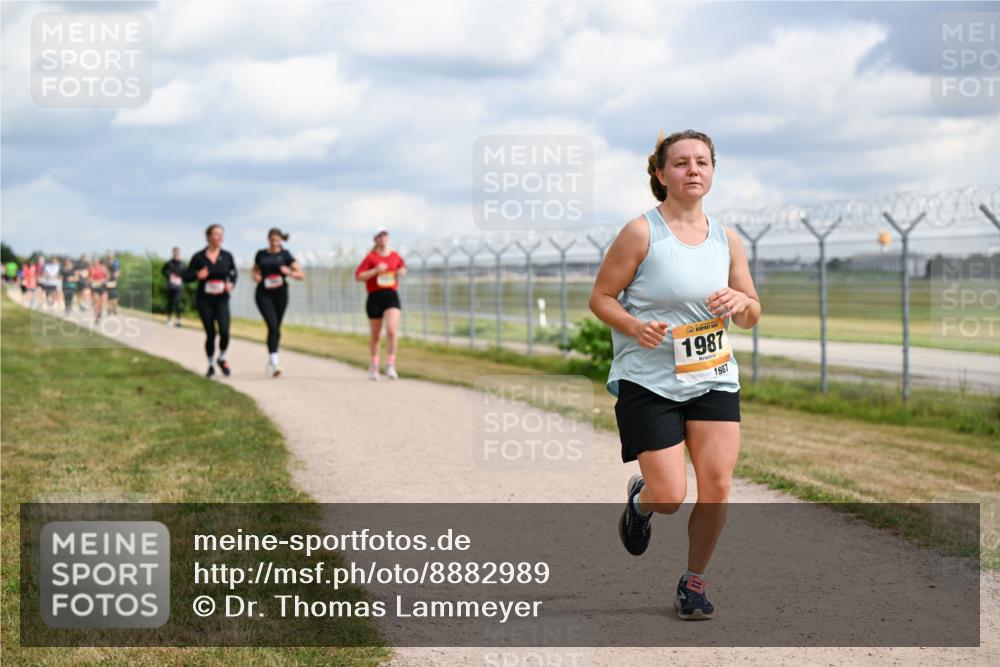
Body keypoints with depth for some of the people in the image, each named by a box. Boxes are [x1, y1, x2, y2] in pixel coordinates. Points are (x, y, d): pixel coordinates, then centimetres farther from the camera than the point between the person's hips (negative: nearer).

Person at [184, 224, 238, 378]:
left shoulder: (227, 256, 2)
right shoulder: (199, 257, -3)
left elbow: (233, 275, 12)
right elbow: (186, 277, 2)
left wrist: (231, 284, -10)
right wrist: (197, 275, -18)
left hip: (222, 299, 1)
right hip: (204, 300, -1)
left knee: (224, 331, -16)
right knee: (210, 334, 1)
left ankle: (222, 359, 12)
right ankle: (211, 366, 22)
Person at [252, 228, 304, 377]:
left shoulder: (285, 255, 2)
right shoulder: (261, 254, 6)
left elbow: (301, 275, 0)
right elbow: (255, 270, 23)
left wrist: (289, 272, -20)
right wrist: (256, 276, 0)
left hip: (280, 294, 1)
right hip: (263, 294, -1)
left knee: (276, 328, 10)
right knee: (272, 325, -17)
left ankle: (271, 360, 27)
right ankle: (274, 361, -24)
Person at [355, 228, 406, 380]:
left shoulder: (395, 256, 9)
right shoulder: (371, 257, -2)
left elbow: (402, 267, 30)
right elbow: (358, 276, -8)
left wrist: (402, 271, 7)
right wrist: (376, 270, -17)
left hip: (392, 295, 1)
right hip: (375, 297, -1)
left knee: (391, 330, -18)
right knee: (375, 335, 9)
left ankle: (390, 365, -9)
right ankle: (373, 366, 27)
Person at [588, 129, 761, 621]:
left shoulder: (727, 240, 7)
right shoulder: (641, 233, -8)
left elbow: (751, 316, 13)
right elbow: (600, 297, -4)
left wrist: (740, 302, -10)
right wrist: (634, 326, -23)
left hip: (713, 378, 4)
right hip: (648, 381, -4)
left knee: (717, 485, -7)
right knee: (669, 497, -7)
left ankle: (694, 581, 15)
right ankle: (639, 498, 31)